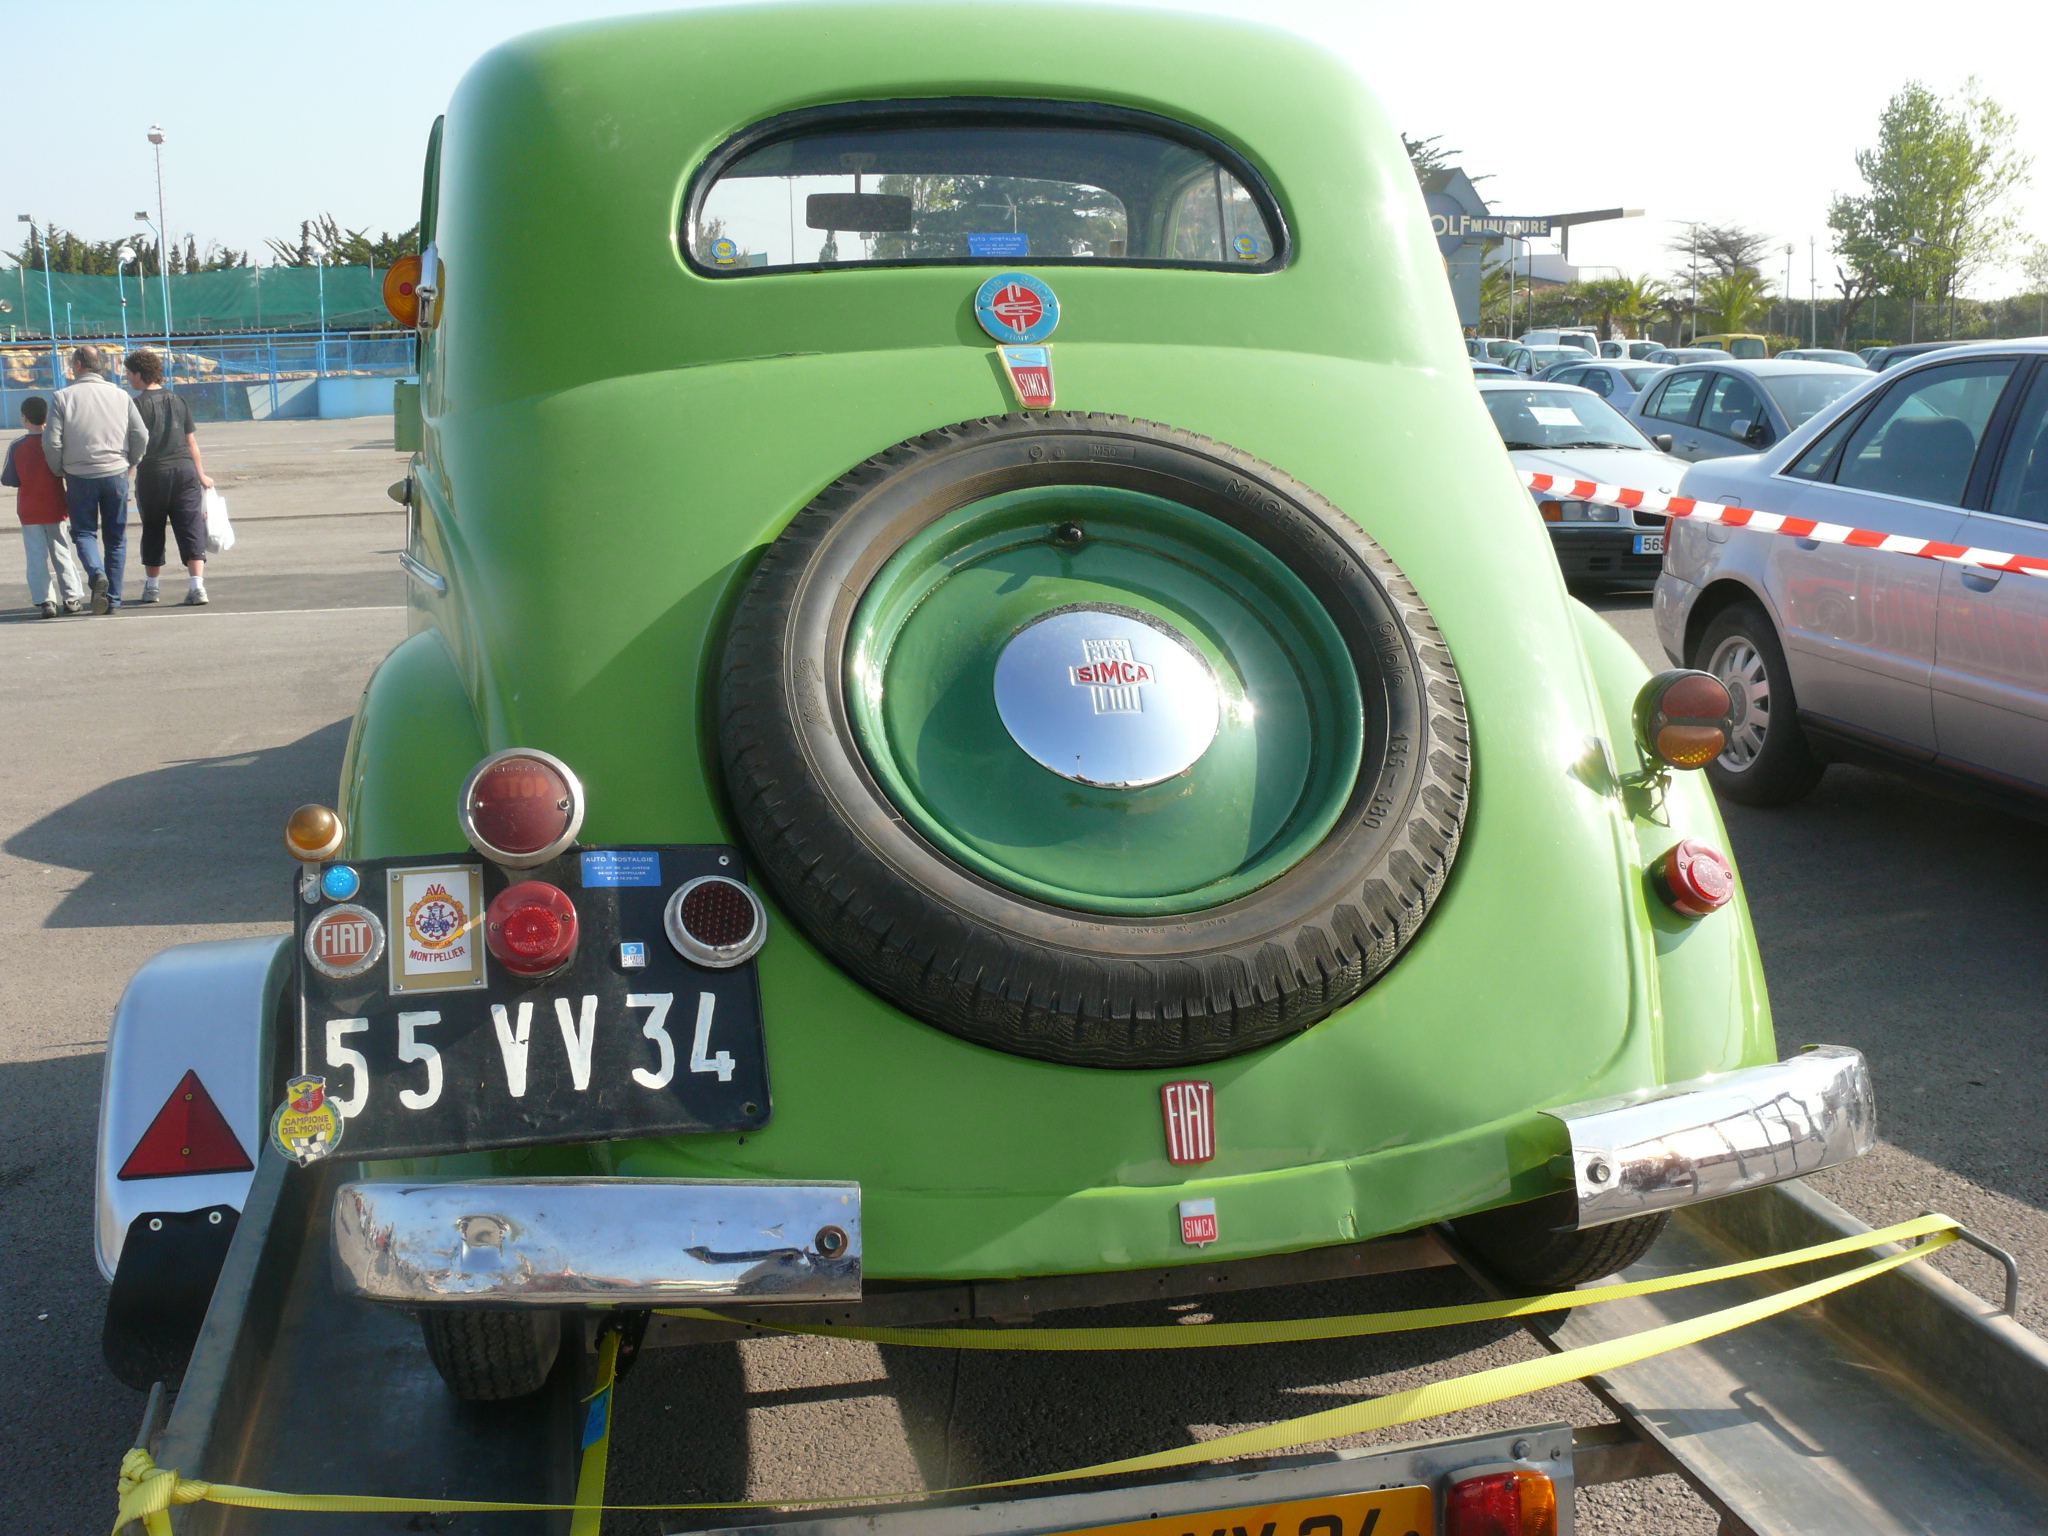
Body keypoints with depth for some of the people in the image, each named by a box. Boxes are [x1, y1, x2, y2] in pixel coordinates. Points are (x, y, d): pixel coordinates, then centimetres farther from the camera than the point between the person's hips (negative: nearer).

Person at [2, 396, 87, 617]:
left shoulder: (16, 446, -8)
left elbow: (8, 480, -6)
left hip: (29, 511, -1)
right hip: (56, 508, 1)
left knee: (36, 557, 3)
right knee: (62, 553, 10)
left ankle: (44, 600, -5)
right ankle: (72, 598, 13)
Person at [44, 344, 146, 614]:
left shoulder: (63, 397, -4)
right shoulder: (120, 395, 2)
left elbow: (51, 443, -8)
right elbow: (141, 436, -1)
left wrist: (60, 471, 9)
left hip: (80, 476, -2)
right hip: (115, 474, 2)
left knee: (84, 532, 11)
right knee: (116, 538, 10)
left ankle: (97, 573, -18)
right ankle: (113, 600, 9)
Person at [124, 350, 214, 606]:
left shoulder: (137, 404, -3)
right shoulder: (178, 401, 11)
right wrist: (201, 475, 22)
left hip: (152, 472, -3)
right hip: (184, 470, 3)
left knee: (153, 531, 11)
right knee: (191, 529, -2)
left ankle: (151, 587, 22)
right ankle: (197, 587, -14)